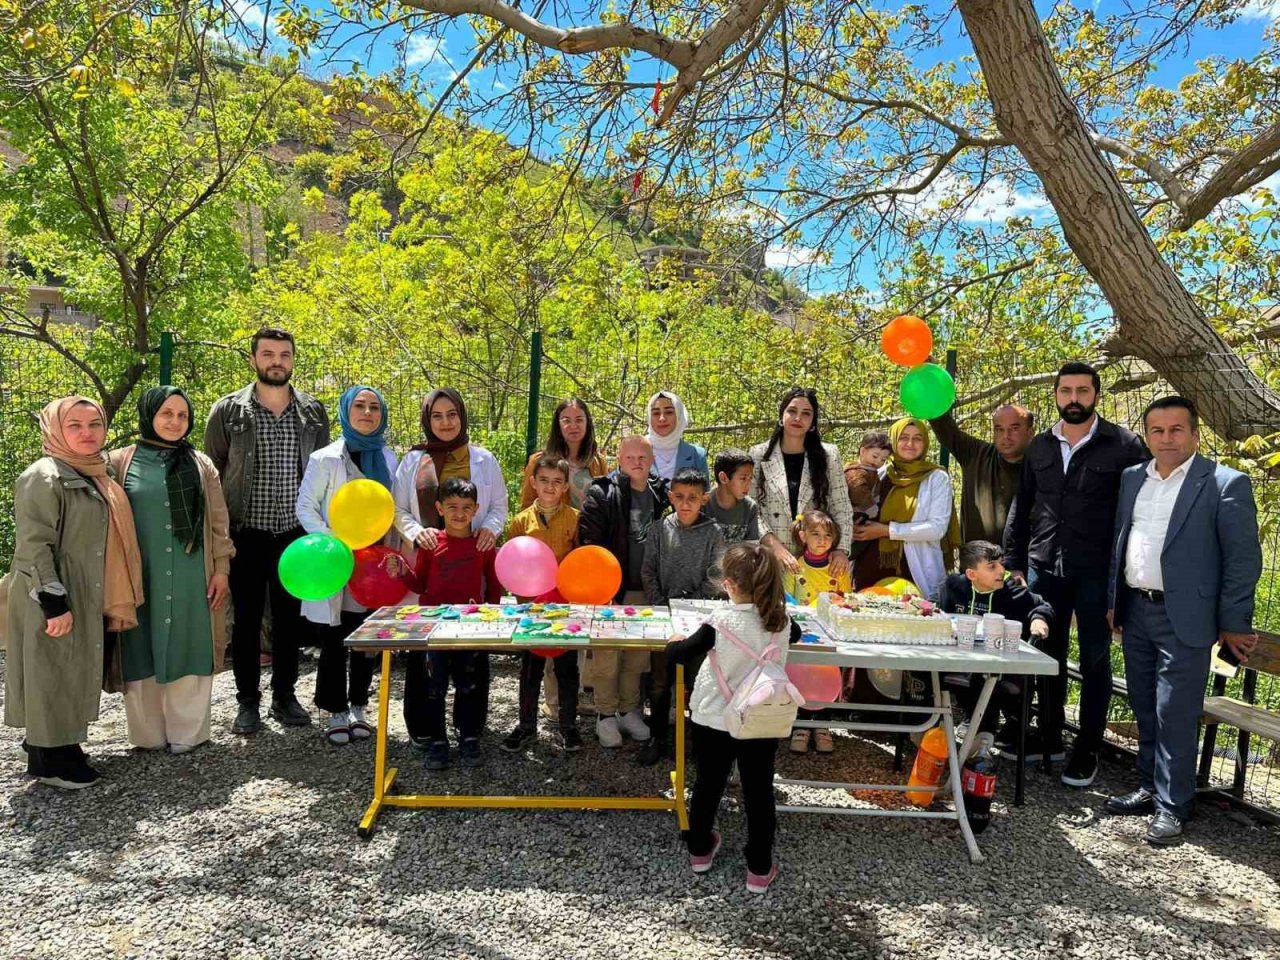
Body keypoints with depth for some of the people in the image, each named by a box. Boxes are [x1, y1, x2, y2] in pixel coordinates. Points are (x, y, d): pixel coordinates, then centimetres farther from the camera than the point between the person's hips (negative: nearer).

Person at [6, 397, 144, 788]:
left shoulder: (98, 476, 14)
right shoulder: (43, 477, -12)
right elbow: (33, 546, -18)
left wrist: (118, 601, 20)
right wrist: (54, 602, -23)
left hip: (90, 603, 8)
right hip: (56, 604, -8)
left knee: (76, 677, 15)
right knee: (54, 678, 1)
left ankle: (62, 745, 27)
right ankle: (50, 761, 12)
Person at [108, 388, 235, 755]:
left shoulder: (200, 464, 8)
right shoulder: (121, 462, 3)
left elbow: (218, 522, 8)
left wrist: (221, 569, 3)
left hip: (191, 577, 1)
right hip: (140, 577, -1)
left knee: (189, 650, 5)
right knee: (143, 651, 6)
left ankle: (187, 732, 16)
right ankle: (149, 734, 20)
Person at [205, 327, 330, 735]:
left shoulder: (314, 412, 5)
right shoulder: (228, 411, -1)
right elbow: (212, 474, 3)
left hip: (296, 534, 2)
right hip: (246, 534, -2)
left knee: (290, 618, 10)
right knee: (246, 618, 7)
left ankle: (284, 695, 24)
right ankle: (247, 700, 20)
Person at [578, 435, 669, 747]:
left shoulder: (661, 493, 7)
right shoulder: (602, 493, -8)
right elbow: (588, 540, -12)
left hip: (645, 589, 4)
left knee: (638, 654, 12)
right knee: (607, 655, 2)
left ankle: (629, 710, 27)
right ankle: (605, 715, 17)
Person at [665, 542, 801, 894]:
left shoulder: (722, 622, -22)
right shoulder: (781, 620, -9)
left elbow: (677, 655, -17)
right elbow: (795, 633, 15)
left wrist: (675, 642, 4)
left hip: (714, 720, -2)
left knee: (708, 785, 19)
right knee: (759, 792, 15)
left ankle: (700, 851, 37)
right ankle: (759, 869, 25)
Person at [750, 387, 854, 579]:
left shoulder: (828, 455, 4)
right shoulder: (759, 455, 1)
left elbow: (842, 509, 3)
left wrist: (841, 548, -10)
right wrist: (775, 545, -15)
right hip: (771, 557, -1)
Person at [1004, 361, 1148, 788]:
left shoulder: (1124, 446, -4)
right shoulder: (1039, 447, 8)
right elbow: (1021, 510, 11)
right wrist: (1013, 563, 7)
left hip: (1097, 573, -3)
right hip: (1043, 569, 4)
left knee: (1094, 660, 7)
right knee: (1047, 655, 12)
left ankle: (1087, 749, 18)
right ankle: (1049, 736, 27)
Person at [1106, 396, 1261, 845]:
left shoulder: (1226, 484, -8)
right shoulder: (1132, 478, 9)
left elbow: (1243, 559, -7)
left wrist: (1233, 624, -7)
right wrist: (1114, 601, 14)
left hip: (1184, 618, -6)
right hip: (1135, 612, 6)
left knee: (1175, 715, -1)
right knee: (1145, 710, 15)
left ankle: (1171, 805, 12)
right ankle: (1149, 787, 29)